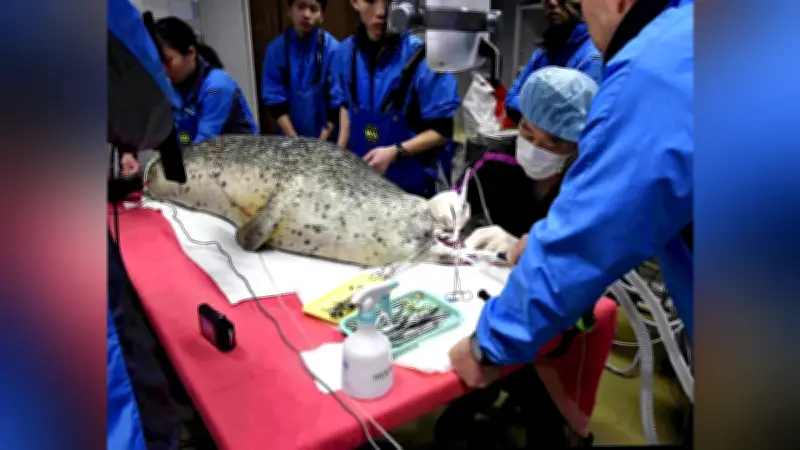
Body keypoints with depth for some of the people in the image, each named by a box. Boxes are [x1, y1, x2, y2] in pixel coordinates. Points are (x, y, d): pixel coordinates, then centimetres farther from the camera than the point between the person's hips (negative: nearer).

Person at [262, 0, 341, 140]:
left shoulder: (332, 48, -11)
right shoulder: (276, 48, -6)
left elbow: (338, 101, -11)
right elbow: (273, 98, -6)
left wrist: (321, 143, -12)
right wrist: (295, 142, -12)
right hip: (290, 137, 2)